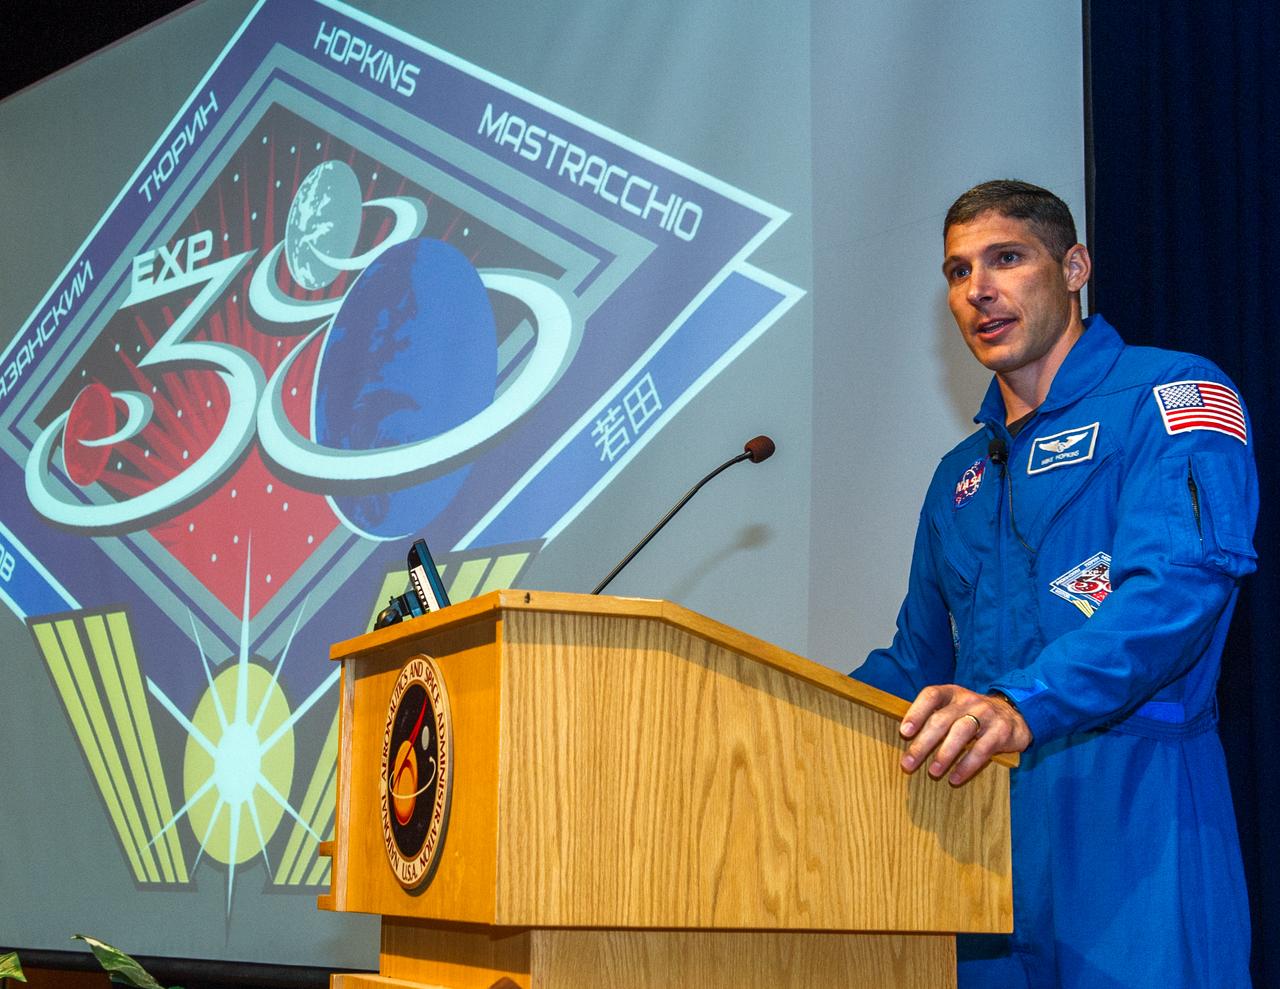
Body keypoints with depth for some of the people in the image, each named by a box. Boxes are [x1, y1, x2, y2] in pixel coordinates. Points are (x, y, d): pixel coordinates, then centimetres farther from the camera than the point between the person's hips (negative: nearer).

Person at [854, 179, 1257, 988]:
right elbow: (918, 664, 27)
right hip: (977, 811, 6)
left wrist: (1021, 709, -31)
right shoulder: (964, 476, 23)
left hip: (1128, 807, -6)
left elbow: (1179, 585, -17)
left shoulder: (1170, 397, -1)